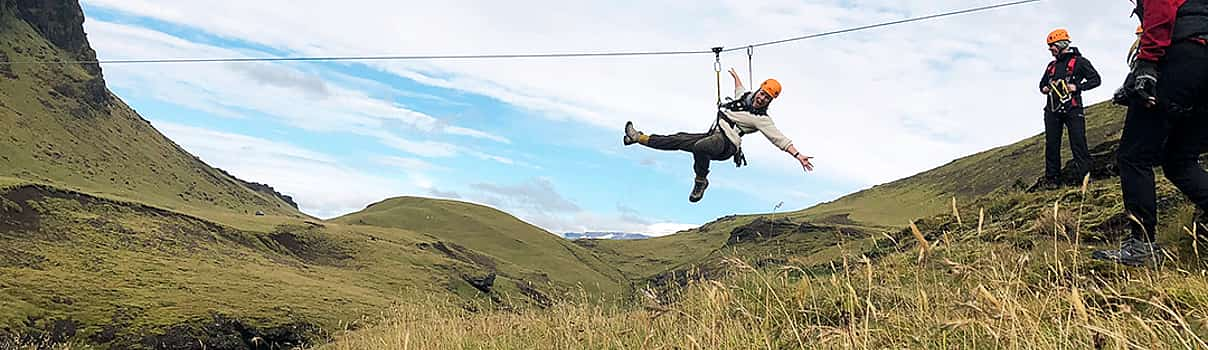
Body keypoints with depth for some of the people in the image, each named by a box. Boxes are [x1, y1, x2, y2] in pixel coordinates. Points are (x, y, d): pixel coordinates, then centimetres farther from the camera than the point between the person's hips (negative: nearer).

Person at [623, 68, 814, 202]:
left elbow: (780, 139, -12)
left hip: (725, 145, -8)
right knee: (677, 140, 6)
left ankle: (701, 181, -19)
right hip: (713, 136, 8)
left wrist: (798, 155, -23)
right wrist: (735, 75, 56)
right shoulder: (745, 96, 12)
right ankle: (639, 137, 14)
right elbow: (740, 88, 37)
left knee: (700, 147, -38)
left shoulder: (762, 120, -8)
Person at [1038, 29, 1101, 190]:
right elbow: (1043, 83, 33)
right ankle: (1052, 179, 7)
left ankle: (1085, 175, -6)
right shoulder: (1051, 66, 20)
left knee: (1078, 142, -9)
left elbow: (1095, 79, 0)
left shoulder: (1078, 62, 4)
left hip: (1072, 109, -5)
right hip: (1052, 110, 5)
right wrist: (1044, 89, 10)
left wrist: (1078, 87, -13)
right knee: (1051, 145, 3)